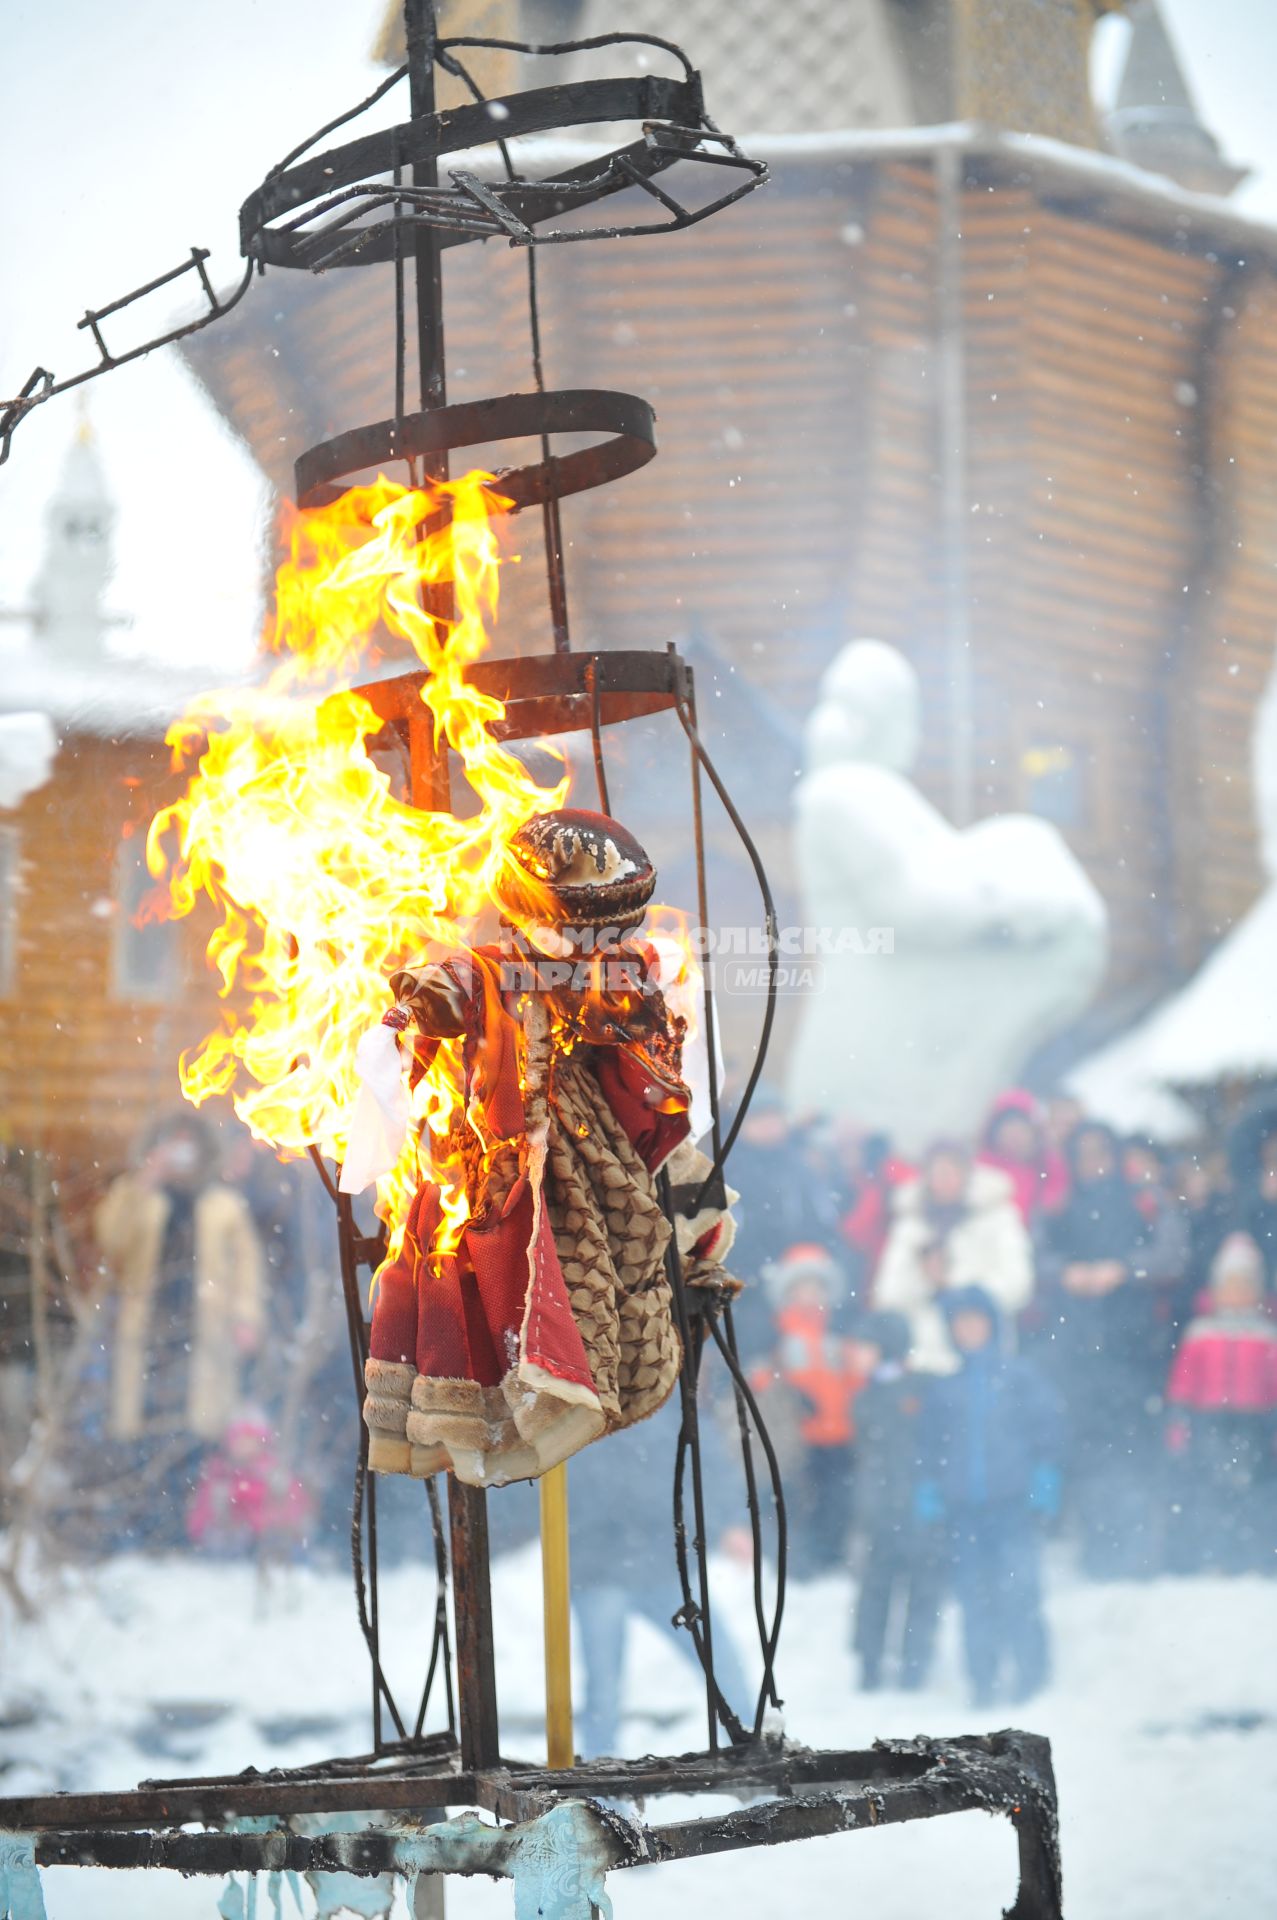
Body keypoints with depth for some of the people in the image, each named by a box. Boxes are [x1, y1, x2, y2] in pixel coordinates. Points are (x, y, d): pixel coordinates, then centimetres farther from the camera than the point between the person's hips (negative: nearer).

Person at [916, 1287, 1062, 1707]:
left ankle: (1030, 1680, -3)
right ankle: (983, 1684, 6)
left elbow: (1046, 1427, 4)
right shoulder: (944, 1389, 13)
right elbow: (931, 1447, 16)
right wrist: (928, 1491, 6)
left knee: (1019, 1593, -10)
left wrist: (1044, 1479, -5)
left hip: (1014, 1503, -3)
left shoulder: (1019, 1375, 5)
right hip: (962, 1510, 3)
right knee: (974, 1600, 1)